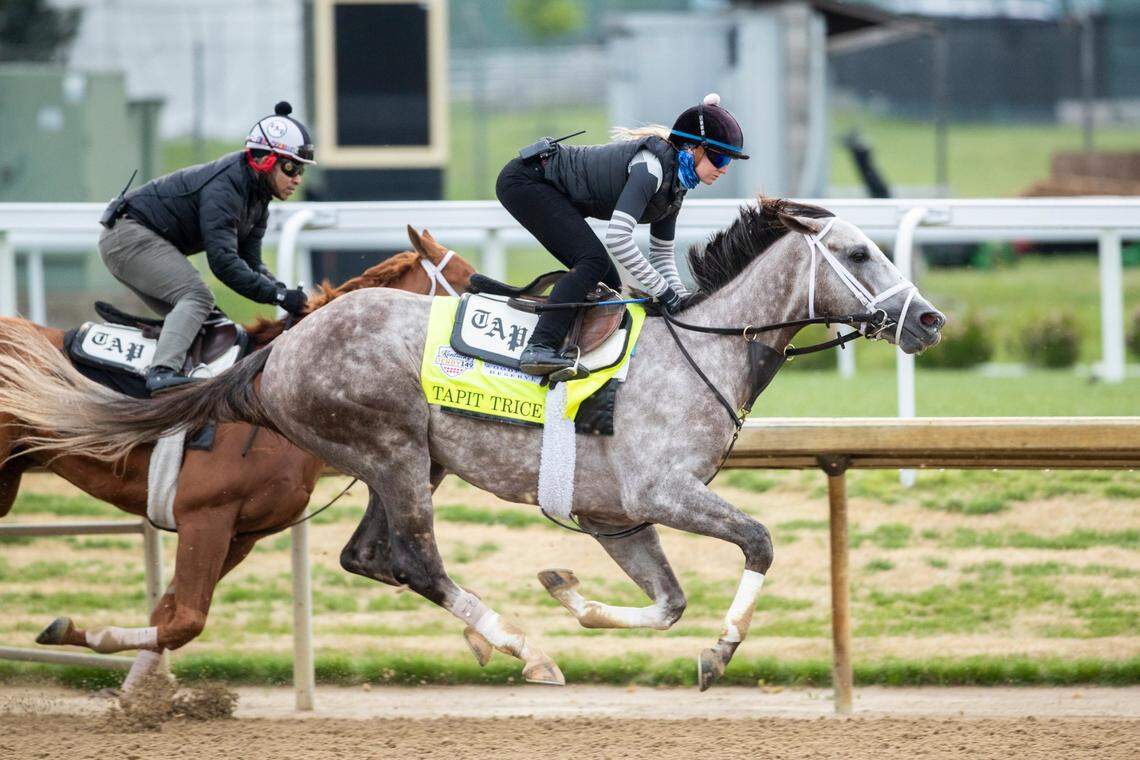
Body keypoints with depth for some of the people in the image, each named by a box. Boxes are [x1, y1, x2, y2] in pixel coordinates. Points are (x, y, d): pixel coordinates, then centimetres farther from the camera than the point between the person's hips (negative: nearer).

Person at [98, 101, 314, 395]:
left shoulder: (257, 197, 8)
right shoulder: (224, 187, -24)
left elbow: (250, 261, 7)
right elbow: (223, 261, -32)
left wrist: (285, 291, -10)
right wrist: (278, 296, -33)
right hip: (130, 234, -11)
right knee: (197, 297, -23)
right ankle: (163, 371, -39)